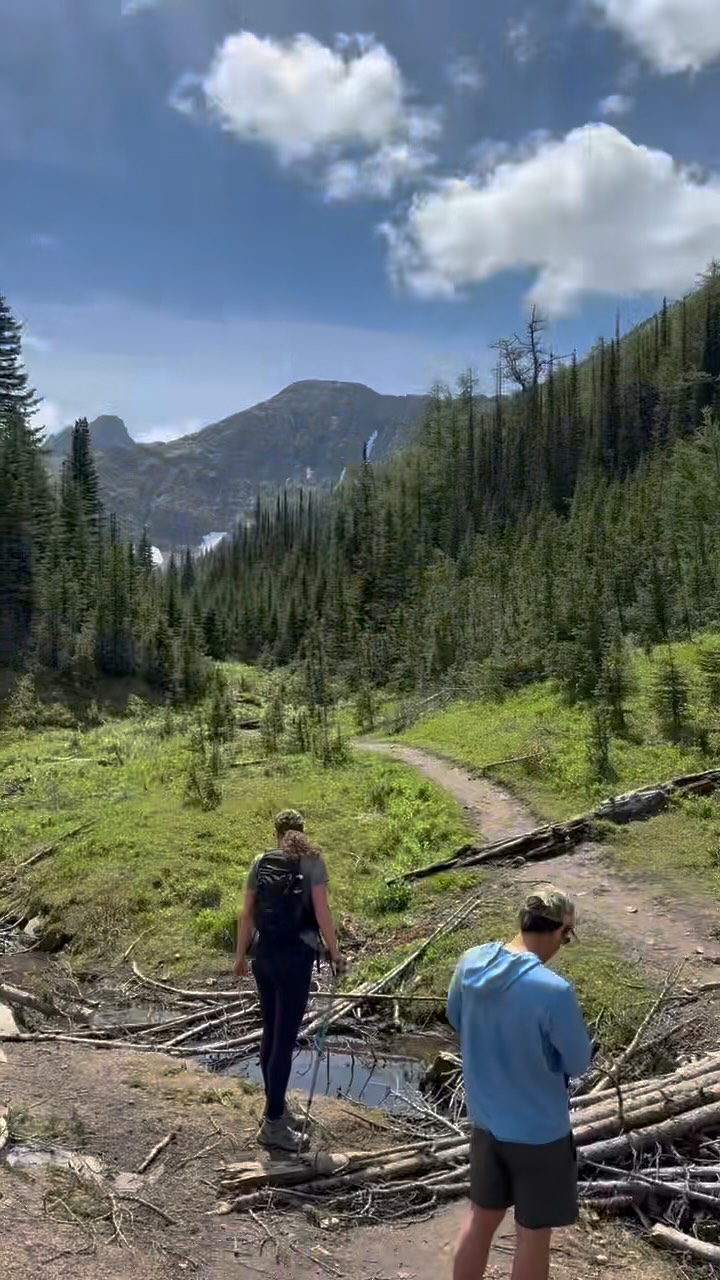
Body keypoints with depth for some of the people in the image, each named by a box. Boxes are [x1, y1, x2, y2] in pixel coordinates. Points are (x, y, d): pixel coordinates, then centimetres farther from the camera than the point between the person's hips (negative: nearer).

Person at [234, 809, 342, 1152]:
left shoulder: (261, 863, 5)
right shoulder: (313, 862, -6)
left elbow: (247, 914, 7)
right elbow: (321, 912, -12)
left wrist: (241, 956, 18)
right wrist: (334, 951, 0)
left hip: (264, 954, 5)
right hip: (296, 956, -5)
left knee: (271, 1033, 17)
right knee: (285, 1038, 0)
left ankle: (275, 1106, 30)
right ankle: (273, 1124, 5)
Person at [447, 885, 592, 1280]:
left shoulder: (471, 963, -11)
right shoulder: (554, 990, -30)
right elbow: (579, 1063, -14)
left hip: (485, 1121, 6)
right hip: (540, 1132, -5)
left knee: (482, 1218, 24)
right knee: (533, 1234, 15)